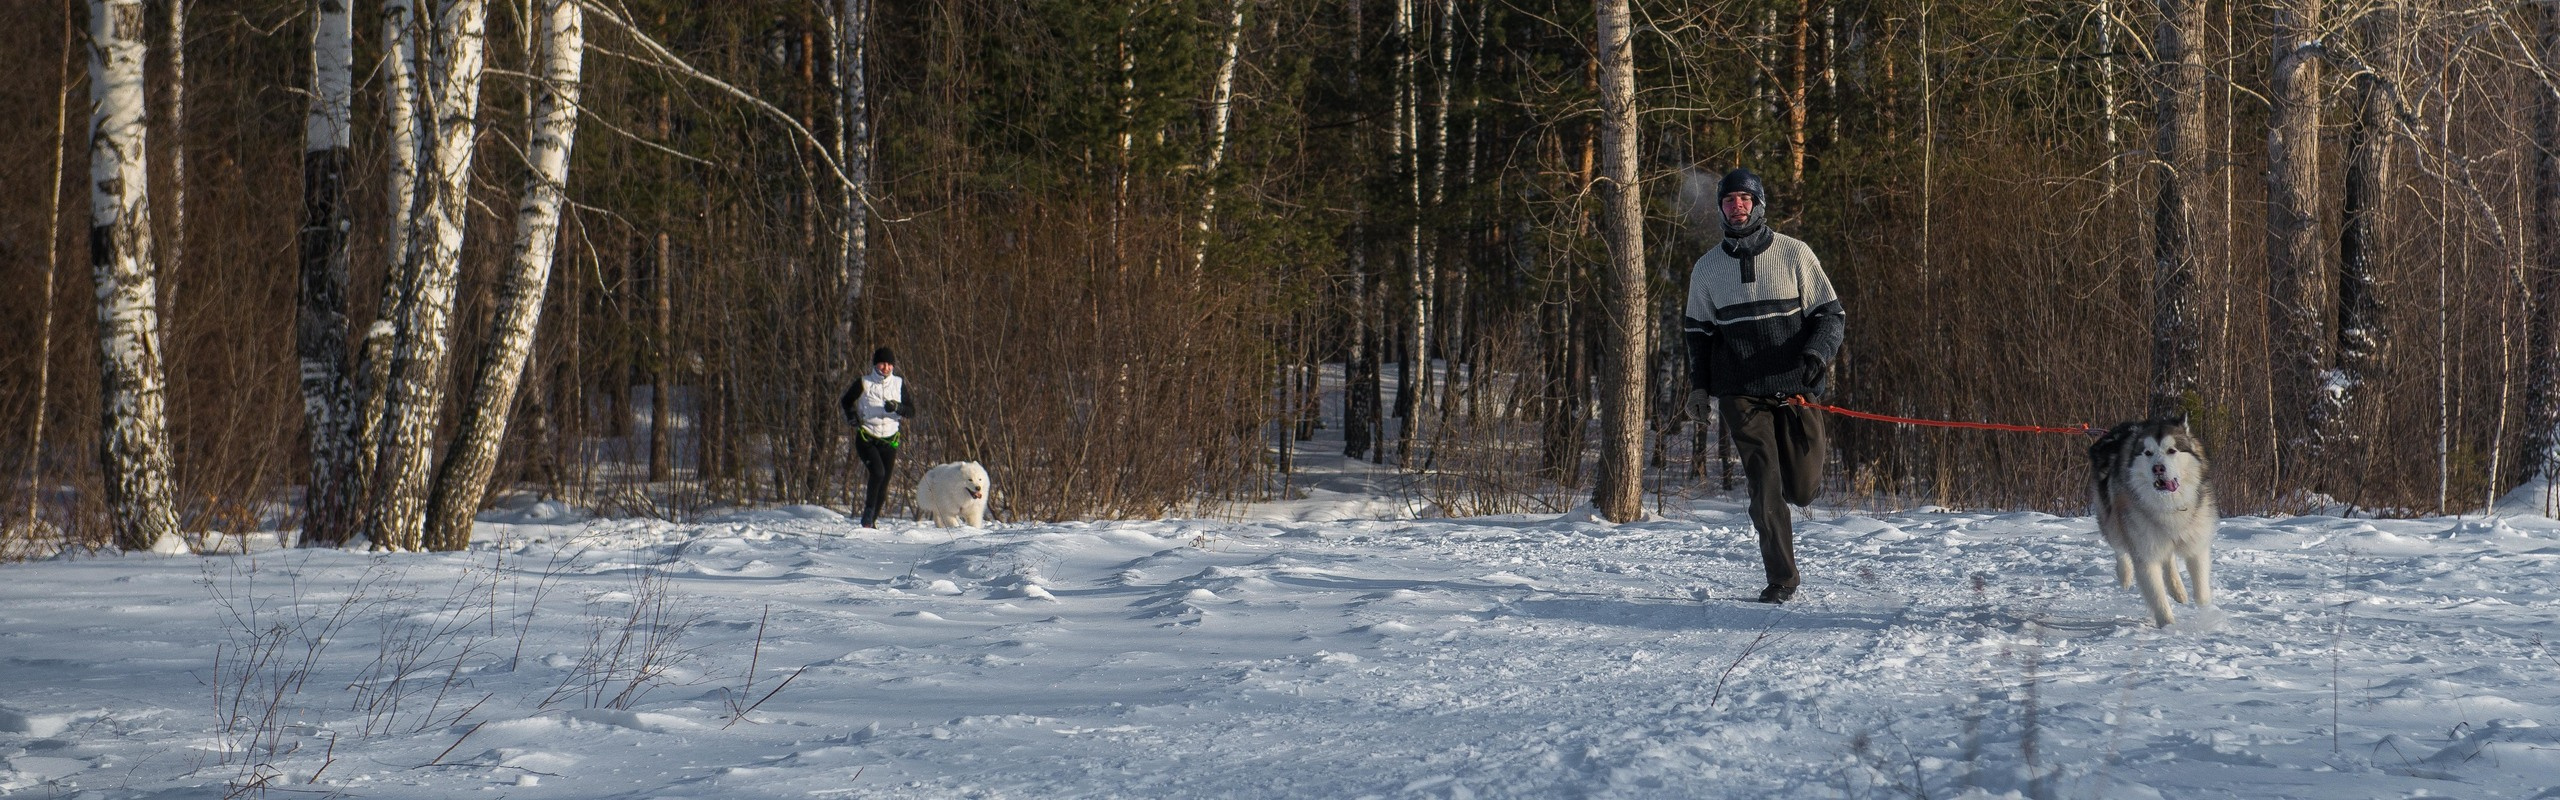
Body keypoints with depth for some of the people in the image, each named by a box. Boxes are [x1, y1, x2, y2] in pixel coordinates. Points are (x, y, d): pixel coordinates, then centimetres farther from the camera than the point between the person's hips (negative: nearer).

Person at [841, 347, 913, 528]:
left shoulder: (899, 384, 2)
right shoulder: (863, 383, -4)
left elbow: (911, 411, 2)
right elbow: (846, 402, 10)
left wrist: (897, 407, -18)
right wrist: (852, 417, -8)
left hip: (889, 440, 3)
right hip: (866, 438, -3)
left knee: (884, 483, 3)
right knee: (877, 472, -25)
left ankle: (873, 519, 21)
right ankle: (868, 511, -10)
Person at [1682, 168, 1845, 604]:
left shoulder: (1794, 254, 0)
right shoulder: (1707, 268, 7)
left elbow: (1830, 315, 2)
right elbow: (1698, 331, 19)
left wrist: (1816, 356, -17)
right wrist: (1699, 385, 11)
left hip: (1795, 388, -1)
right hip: (1741, 393, 1)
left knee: (1802, 488, 0)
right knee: (1766, 487, -9)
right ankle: (1782, 578, -2)